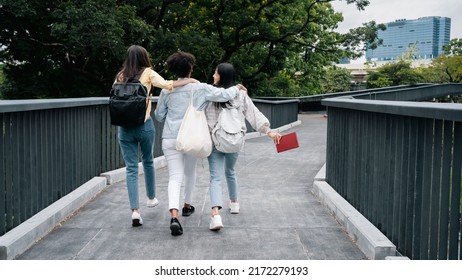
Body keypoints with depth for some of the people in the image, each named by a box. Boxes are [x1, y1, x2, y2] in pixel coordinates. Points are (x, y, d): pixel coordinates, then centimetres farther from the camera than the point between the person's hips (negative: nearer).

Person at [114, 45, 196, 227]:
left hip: (124, 127, 1)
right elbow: (167, 85, -14)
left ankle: (135, 210, -7)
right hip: (144, 125, -1)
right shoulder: (147, 73, -1)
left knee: (131, 168, 3)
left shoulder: (120, 76, 8)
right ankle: (151, 198, 38)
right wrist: (189, 81, -6)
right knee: (148, 161, 21)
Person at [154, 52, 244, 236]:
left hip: (170, 139, 0)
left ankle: (174, 215, -23)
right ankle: (187, 205, 38)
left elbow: (159, 115, 8)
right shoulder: (200, 88, -6)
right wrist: (236, 88, 12)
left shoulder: (167, 90, -1)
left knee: (175, 177, -4)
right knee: (190, 171, 24)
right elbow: (224, 95, -8)